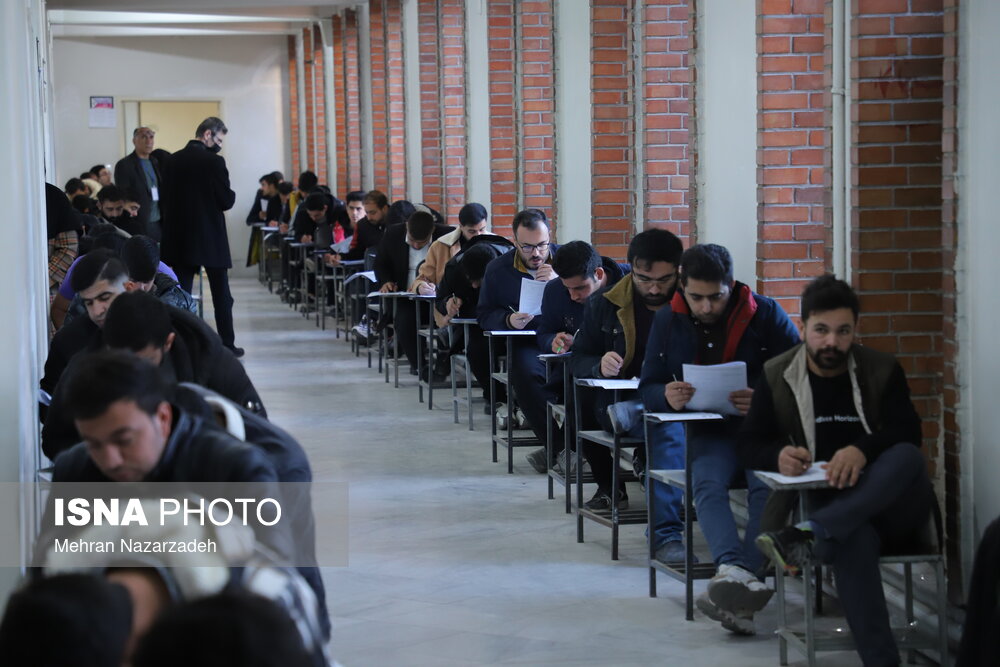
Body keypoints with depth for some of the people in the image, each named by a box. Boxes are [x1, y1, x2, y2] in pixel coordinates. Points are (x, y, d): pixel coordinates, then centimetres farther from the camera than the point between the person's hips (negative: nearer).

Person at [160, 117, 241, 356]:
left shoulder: (173, 161, 4)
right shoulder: (214, 161, -13)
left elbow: (166, 198, 7)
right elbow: (226, 201, -12)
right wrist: (230, 195, 8)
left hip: (180, 237, 4)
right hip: (211, 238, -4)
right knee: (221, 295, 7)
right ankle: (227, 345, 12)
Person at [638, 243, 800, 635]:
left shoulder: (766, 315, 1)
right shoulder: (668, 322, 9)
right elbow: (647, 387, 10)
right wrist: (667, 395, -15)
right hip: (711, 432, 1)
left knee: (767, 486, -34)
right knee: (707, 484, -33)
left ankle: (733, 576, -49)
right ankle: (739, 575, -55)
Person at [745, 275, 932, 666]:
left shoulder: (882, 371, 3)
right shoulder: (777, 377, 6)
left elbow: (906, 432, -12)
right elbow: (752, 444, 3)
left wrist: (863, 450, -35)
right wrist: (779, 454, -24)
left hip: (895, 507, 1)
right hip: (830, 505, -1)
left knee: (908, 457, -36)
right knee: (851, 538, -40)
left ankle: (808, 536, -50)